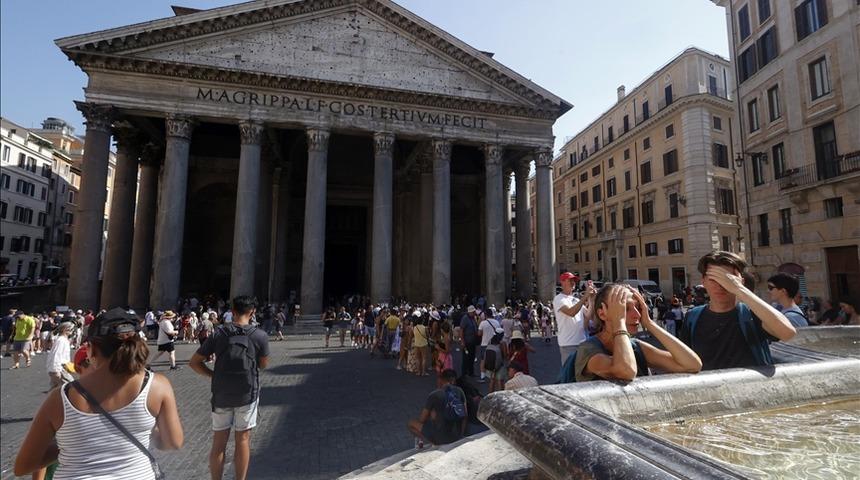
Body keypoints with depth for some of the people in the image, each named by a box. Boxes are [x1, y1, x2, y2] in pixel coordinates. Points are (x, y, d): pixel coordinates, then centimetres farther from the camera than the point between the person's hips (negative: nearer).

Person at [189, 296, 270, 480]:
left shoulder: (219, 333, -6)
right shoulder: (260, 335, -12)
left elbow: (194, 362, -2)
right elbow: (263, 364, 2)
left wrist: (214, 375, 5)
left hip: (221, 394, 2)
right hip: (247, 394, -2)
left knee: (219, 442, 14)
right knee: (242, 439, 12)